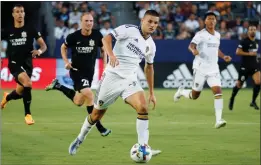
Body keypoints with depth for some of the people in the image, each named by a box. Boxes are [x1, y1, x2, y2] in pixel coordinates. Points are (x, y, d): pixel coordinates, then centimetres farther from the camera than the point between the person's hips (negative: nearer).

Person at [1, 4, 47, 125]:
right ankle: (27, 114, -12)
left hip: (27, 63, 2)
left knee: (21, 91, 6)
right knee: (28, 83, -27)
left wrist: (39, 51, -23)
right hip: (14, 63, -2)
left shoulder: (30, 30, 0)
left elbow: (44, 46, 0)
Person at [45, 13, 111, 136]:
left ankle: (58, 86, 38)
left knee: (78, 102, 15)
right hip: (77, 71, -5)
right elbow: (63, 47, 5)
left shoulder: (97, 35, -9)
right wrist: (66, 62, -10)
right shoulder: (74, 36, -15)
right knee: (89, 95, -23)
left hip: (89, 71, 5)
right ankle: (99, 127, -12)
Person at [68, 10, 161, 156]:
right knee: (97, 113, 8)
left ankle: (143, 148, -20)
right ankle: (79, 139, 34)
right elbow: (106, 38, -19)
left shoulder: (151, 45, 10)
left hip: (130, 79, 4)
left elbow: (149, 67, 23)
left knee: (143, 108, -21)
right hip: (112, 77, -4)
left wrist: (152, 92, 23)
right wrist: (111, 55, -38)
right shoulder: (129, 30, -9)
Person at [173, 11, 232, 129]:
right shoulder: (201, 34, -10)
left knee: (218, 91, -14)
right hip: (200, 68, -5)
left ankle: (218, 120, -18)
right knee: (194, 96, 5)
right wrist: (194, 50, -48)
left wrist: (223, 57, 13)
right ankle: (181, 92, 39)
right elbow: (191, 45, -26)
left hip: (213, 69, 5)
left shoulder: (217, 35, 11)